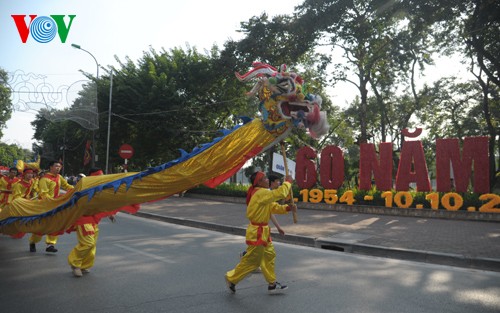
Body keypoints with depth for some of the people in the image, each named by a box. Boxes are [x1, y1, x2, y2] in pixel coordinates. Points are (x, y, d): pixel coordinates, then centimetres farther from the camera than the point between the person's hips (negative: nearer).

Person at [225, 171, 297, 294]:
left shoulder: (263, 194, 11)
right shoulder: (260, 193, -22)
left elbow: (274, 207, 10)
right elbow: (280, 193, -29)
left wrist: (288, 208, -6)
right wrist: (288, 182, -13)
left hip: (263, 231, 10)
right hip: (257, 232, -10)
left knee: (269, 256, 15)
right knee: (252, 260, 0)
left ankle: (272, 284, 26)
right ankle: (231, 278, 16)